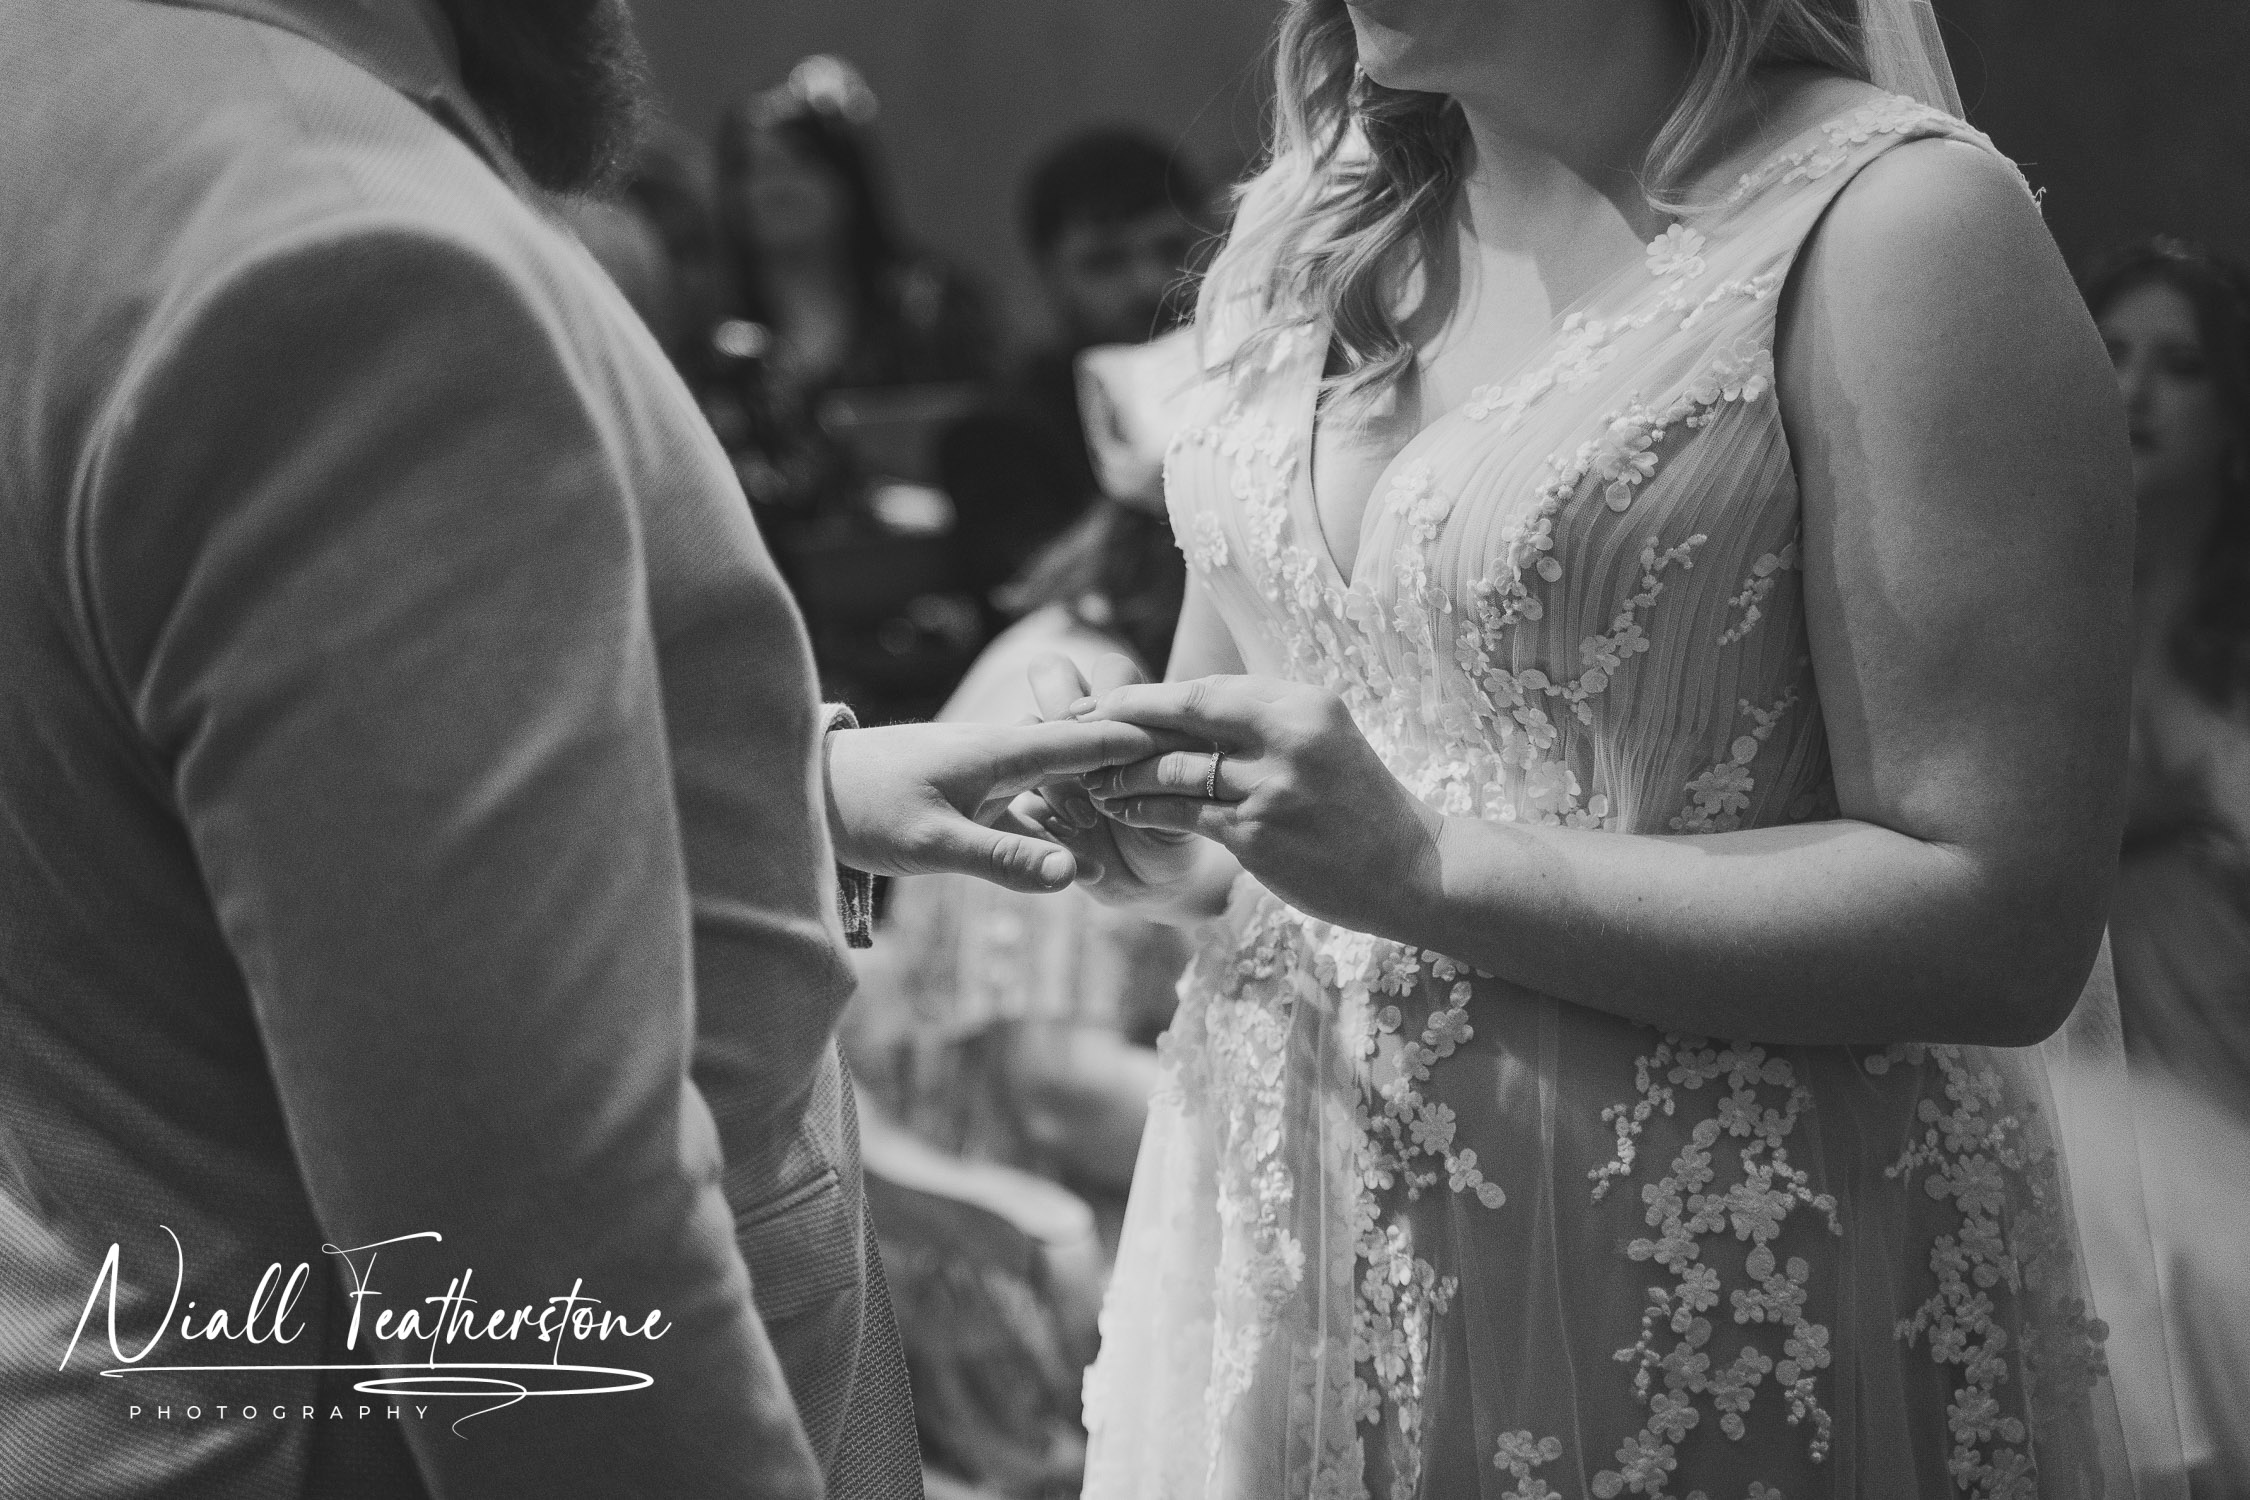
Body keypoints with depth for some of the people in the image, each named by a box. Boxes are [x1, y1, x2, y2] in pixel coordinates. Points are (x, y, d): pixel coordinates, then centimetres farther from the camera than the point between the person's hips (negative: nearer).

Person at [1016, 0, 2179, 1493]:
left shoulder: (1897, 223, -14)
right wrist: (1128, 808, -8)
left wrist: (1422, 867, -22)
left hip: (1705, 1326, -6)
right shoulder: (1307, 226, 6)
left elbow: (2006, 921, -19)